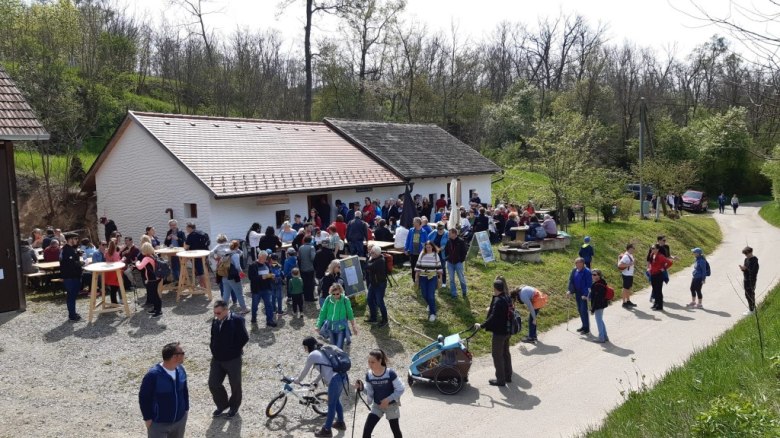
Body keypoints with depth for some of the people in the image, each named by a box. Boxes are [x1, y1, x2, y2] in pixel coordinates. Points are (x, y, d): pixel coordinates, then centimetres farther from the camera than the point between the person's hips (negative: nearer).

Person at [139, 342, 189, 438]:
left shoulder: (181, 370, -6)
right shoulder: (153, 375, -25)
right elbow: (144, 397, -16)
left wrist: (186, 408, 11)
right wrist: (147, 418, -12)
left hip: (180, 419, 6)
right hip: (158, 423, -6)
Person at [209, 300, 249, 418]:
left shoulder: (237, 320, -19)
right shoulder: (215, 320, -1)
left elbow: (244, 338, -17)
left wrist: (234, 350, -11)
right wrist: (213, 348, 4)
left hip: (232, 359, -5)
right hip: (217, 358, 5)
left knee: (235, 385, 12)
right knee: (213, 384, 8)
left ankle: (234, 407, 35)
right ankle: (222, 405, 33)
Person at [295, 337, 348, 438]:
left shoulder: (312, 355, -2)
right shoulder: (323, 351, 21)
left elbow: (305, 371, 9)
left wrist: (297, 380, 27)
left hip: (334, 380, -8)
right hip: (342, 376, 8)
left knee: (331, 405, 6)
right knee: (336, 401, 26)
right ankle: (340, 423, 42)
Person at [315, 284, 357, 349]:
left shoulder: (345, 300, -10)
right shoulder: (328, 299, -6)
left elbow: (350, 314, 3)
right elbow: (323, 313, 5)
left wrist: (353, 326, 11)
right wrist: (319, 326, 9)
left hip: (341, 327, -3)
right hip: (331, 327, 3)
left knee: (339, 348, -11)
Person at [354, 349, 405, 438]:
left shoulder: (390, 373, -24)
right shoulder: (369, 375, -12)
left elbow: (400, 389, -16)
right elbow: (369, 391, 0)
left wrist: (388, 399, -24)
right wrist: (362, 387, -19)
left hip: (391, 405, -3)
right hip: (376, 406, 3)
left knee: (395, 430, 14)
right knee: (366, 430, -7)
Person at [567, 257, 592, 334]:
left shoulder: (587, 272, -18)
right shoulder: (574, 271, 2)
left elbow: (589, 284, -18)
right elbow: (571, 281, 9)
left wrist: (586, 294, -23)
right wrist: (569, 290, -3)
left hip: (584, 295, -7)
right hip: (577, 294, 7)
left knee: (584, 310, -3)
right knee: (580, 310, 15)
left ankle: (587, 328, 9)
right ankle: (584, 326, 29)